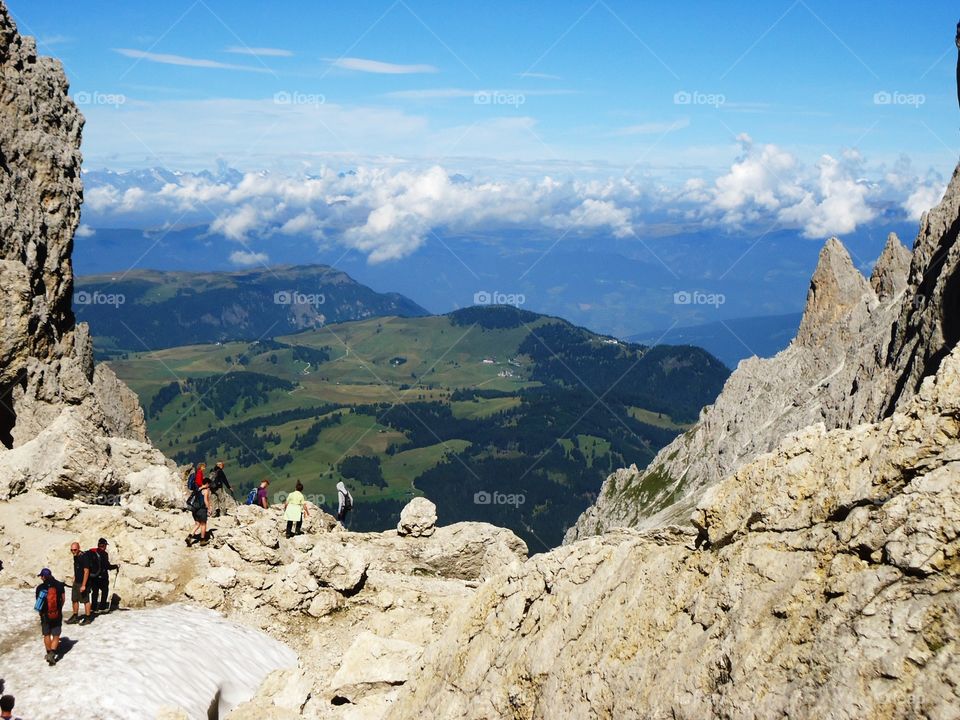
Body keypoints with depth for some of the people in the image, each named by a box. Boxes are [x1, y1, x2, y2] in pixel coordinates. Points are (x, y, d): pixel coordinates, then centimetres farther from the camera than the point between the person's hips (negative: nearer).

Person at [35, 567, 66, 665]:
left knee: (47, 635, 18)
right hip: (57, 615, 0)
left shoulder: (40, 588, -11)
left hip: (45, 615, 0)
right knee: (56, 636, 6)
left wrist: (41, 612, 14)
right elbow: (63, 600, 0)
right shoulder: (60, 585, -7)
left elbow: (38, 602, -4)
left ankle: (49, 653, 28)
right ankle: (52, 653, -13)